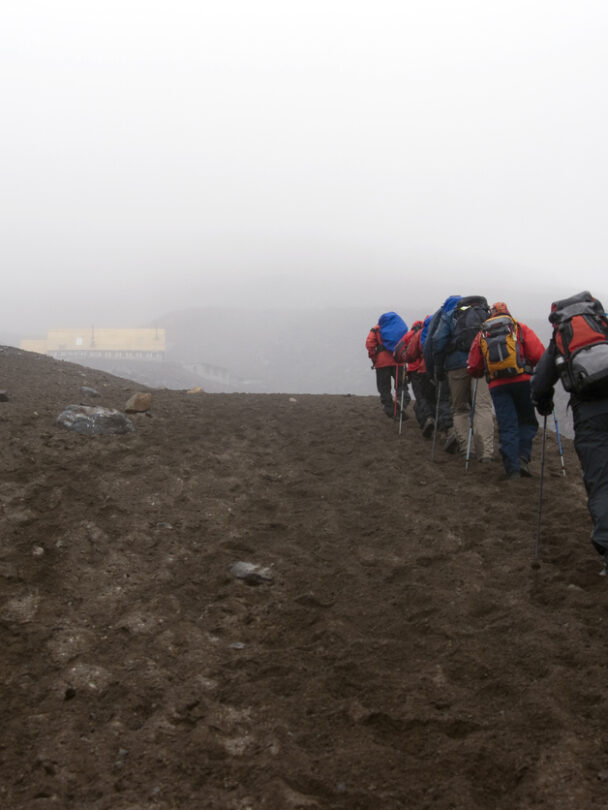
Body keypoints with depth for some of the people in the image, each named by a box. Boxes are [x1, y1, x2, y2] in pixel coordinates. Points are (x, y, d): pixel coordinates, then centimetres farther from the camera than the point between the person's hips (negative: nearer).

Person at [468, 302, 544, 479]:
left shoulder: (481, 335, 15)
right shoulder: (520, 328, 9)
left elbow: (473, 368, 11)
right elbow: (539, 355, -2)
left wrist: (483, 374, 30)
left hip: (497, 385, 2)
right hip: (522, 380, -1)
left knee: (507, 426, 3)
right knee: (527, 421, 14)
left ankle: (512, 468, -4)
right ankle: (523, 457, -4)